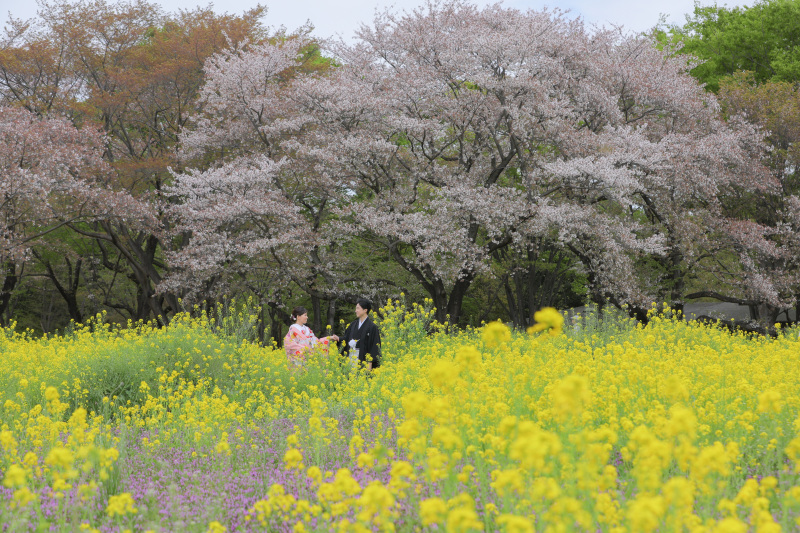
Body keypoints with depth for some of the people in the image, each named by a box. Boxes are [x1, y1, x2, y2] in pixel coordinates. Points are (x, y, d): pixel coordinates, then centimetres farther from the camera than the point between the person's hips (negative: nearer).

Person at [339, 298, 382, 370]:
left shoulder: (372, 327, -7)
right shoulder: (353, 324, 11)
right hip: (351, 358, 6)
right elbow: (346, 338, 14)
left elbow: (374, 346, -9)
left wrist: (370, 363, -14)